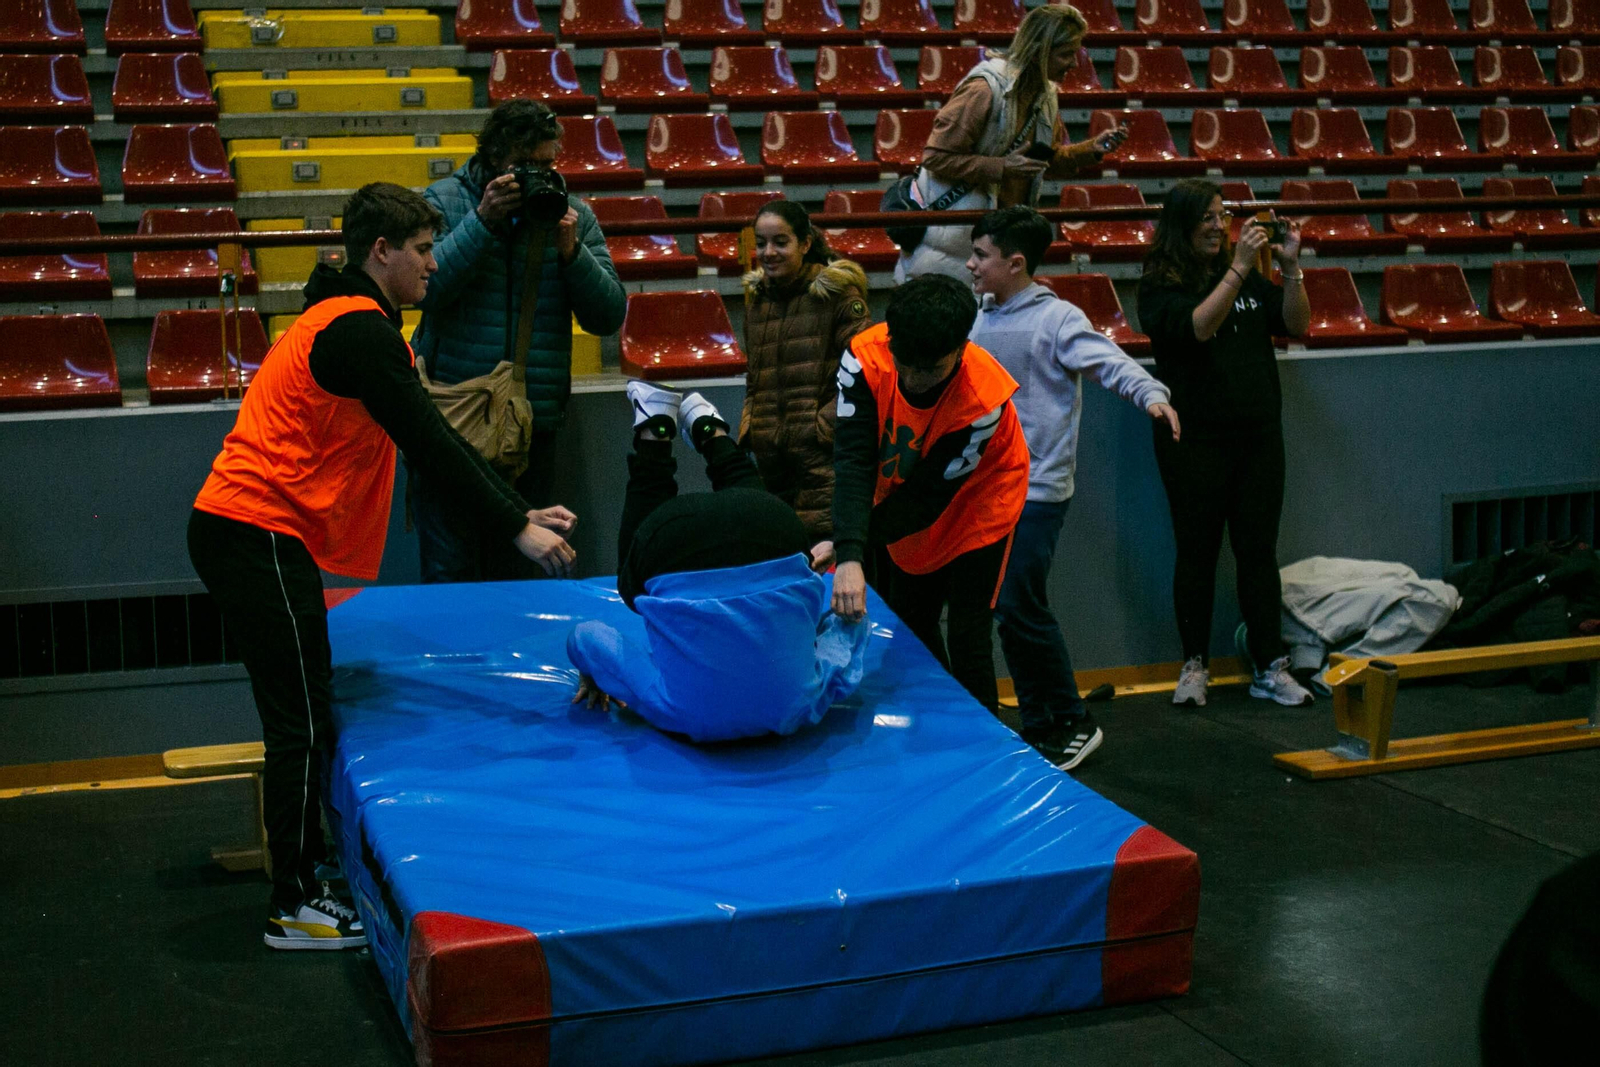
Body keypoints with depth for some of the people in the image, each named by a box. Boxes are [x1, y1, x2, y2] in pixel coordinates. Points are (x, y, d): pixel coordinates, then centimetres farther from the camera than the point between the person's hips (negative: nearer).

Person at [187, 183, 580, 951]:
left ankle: (307, 870, 26)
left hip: (240, 532, 11)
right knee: (302, 722, -4)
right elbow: (429, 447, -18)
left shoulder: (353, 324, 19)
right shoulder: (358, 330, -14)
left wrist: (522, 512, 14)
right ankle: (294, 909, 4)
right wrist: (515, 530, -14)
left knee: (301, 717, 16)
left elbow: (434, 438, 18)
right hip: (259, 534, -11)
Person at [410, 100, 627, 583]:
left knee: (517, 574, 9)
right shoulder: (445, 201, 3)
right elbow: (425, 288, -12)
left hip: (535, 424, 2)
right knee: (449, 573, -3)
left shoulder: (574, 216, 9)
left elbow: (608, 317, 3)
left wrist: (570, 251, -11)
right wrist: (484, 222, -16)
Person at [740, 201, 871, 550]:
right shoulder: (756, 296, 17)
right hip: (769, 453, 6)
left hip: (824, 453, -6)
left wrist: (830, 422, -14)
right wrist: (748, 426, 13)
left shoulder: (837, 292, -2)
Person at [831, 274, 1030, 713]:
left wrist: (851, 546, -33)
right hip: (899, 499, 5)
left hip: (973, 508, -4)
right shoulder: (866, 356, -29)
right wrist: (849, 554, -45)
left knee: (967, 643, -7)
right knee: (908, 628, 15)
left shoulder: (984, 397, -36)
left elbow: (930, 492, -29)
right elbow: (853, 458, -33)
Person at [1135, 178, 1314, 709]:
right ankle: (1194, 665, 16)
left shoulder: (1248, 277, 10)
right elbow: (1198, 327, -22)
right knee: (1198, 552, 4)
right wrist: (1239, 268, -25)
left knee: (1259, 552, 6)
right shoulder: (1160, 287, -5)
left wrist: (1291, 267, -6)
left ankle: (1269, 668, 12)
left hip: (1258, 436, 4)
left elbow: (1296, 325, 7)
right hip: (1194, 441, -4)